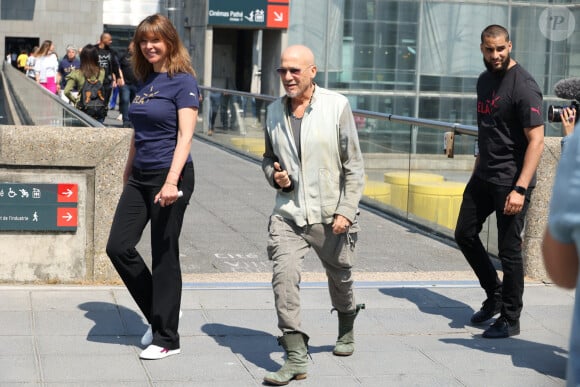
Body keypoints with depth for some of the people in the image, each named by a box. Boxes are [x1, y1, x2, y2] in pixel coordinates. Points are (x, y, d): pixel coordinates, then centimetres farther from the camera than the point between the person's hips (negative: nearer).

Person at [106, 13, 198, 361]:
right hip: (140, 176, 8)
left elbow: (185, 136, -17)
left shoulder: (183, 81, -10)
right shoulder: (146, 80, 12)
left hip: (169, 175, -8)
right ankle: (159, 315, 21)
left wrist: (172, 181, -27)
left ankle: (167, 338, 12)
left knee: (164, 257, -1)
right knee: (119, 247, 3)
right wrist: (128, 171, 23)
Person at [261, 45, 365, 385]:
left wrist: (346, 211, -12)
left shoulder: (337, 106, -7)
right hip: (288, 213, 2)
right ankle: (296, 357, -13)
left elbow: (354, 165, -5)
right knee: (284, 275, -17)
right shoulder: (274, 111, 6)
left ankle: (347, 331, 46)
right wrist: (274, 175, -3)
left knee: (340, 279, 16)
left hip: (331, 214, -2)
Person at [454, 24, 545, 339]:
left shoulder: (523, 86, -15)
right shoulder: (484, 80, 10)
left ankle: (510, 319, 12)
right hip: (483, 177, 8)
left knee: (508, 249, -2)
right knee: (465, 234, 14)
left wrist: (520, 189, -26)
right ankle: (494, 295, 31)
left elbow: (536, 140, -20)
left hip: (510, 182, -8)